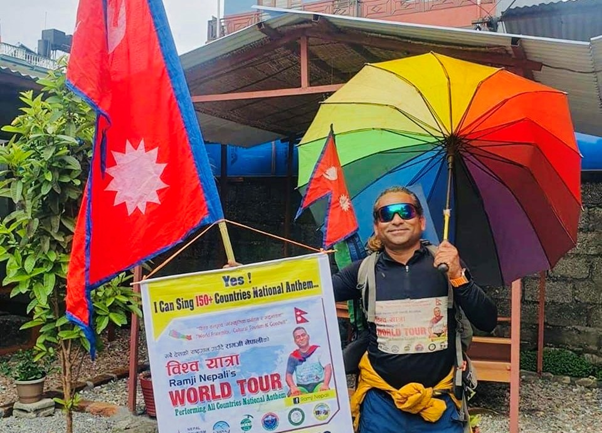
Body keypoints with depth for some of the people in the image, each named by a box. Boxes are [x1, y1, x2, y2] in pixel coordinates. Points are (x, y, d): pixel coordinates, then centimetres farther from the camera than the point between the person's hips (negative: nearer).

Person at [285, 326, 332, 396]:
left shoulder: (317, 350, 4)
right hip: (302, 387, 1)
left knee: (324, 391, -34)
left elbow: (328, 368, -4)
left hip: (318, 384, -1)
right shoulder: (293, 356, 8)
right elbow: (288, 375, 3)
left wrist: (325, 385, -21)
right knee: (293, 394, -32)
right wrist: (293, 387, -19)